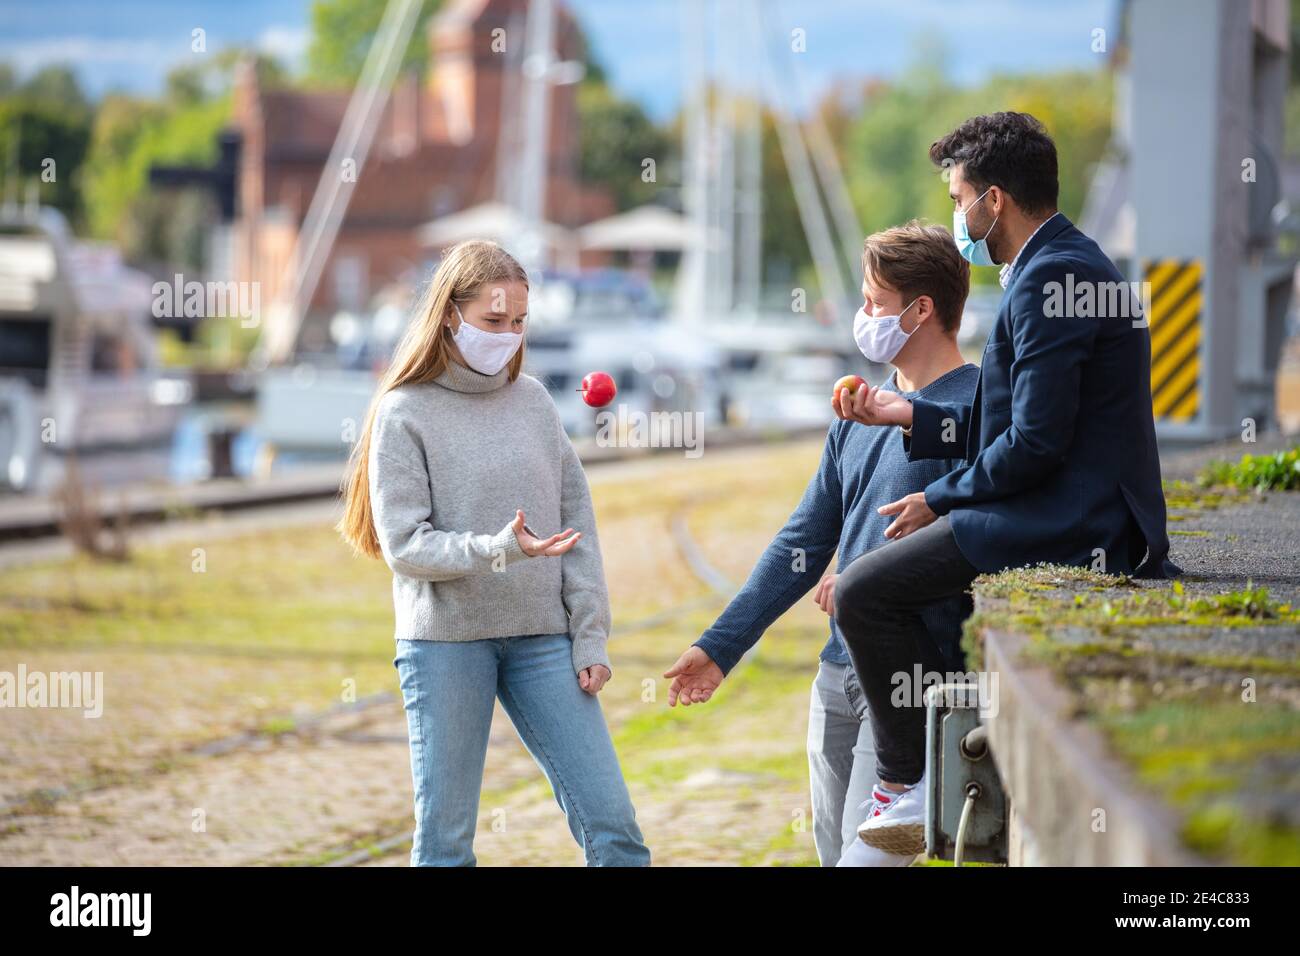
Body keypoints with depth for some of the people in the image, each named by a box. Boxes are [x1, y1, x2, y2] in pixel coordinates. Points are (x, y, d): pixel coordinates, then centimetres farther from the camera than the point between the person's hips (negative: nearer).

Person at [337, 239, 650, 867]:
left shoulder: (533, 401, 9)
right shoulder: (404, 412, -3)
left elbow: (576, 519, 9)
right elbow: (404, 545, -9)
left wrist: (591, 635, 1)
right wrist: (500, 550, -24)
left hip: (542, 639, 3)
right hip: (445, 643, -3)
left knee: (611, 824, -3)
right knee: (445, 840, 2)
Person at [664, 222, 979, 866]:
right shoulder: (862, 411, 16)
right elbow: (803, 545, 19)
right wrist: (719, 647, 15)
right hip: (838, 676, 8)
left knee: (868, 856, -16)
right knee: (834, 852, 11)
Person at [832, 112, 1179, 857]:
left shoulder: (1050, 278, -17)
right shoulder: (1067, 263, 17)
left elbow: (1035, 442, -21)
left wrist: (939, 501, -9)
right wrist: (908, 415, 17)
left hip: (1065, 526, -12)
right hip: (1091, 516, 12)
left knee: (865, 594, -13)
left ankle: (911, 787, -6)